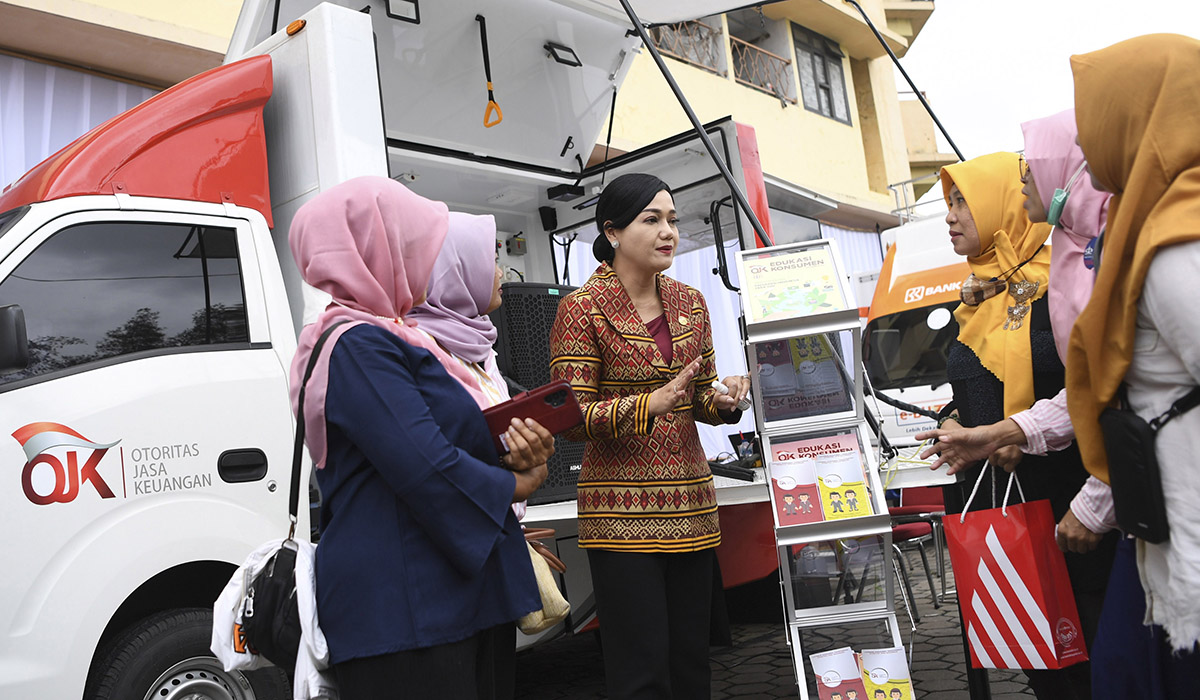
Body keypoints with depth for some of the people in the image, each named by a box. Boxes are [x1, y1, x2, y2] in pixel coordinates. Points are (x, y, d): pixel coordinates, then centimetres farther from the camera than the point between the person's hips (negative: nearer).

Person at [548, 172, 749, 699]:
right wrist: (648, 406, -26)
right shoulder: (583, 308, -7)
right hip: (621, 510, -6)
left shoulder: (690, 304, 11)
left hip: (691, 504, 6)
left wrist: (724, 399, -4)